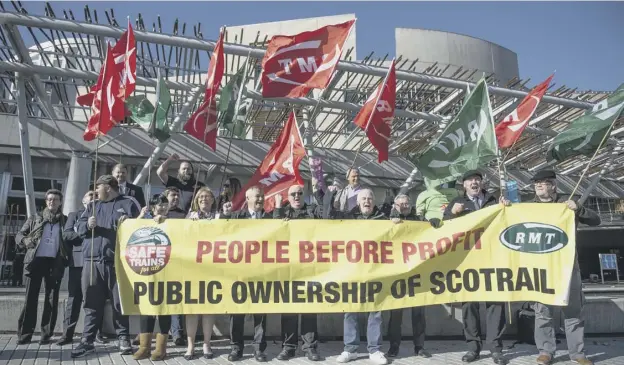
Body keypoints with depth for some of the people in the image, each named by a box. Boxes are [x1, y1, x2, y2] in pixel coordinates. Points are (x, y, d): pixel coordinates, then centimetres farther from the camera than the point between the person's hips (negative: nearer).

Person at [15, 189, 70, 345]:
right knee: (30, 297, 1)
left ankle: (46, 334, 7)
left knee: (51, 299, 2)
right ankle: (25, 333, 8)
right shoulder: (35, 219, 14)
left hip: (55, 262, 0)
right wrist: (25, 241, -7)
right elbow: (19, 235, 14)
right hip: (35, 260, 0)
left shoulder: (66, 221, 12)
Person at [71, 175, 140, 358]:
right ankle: (87, 341, 13)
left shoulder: (127, 204, 7)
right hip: (92, 261, 4)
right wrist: (88, 225, -6)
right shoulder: (92, 206, 20)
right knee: (92, 303, 6)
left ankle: (123, 338, 12)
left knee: (119, 302, 2)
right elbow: (79, 227, 14)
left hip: (117, 262, -4)